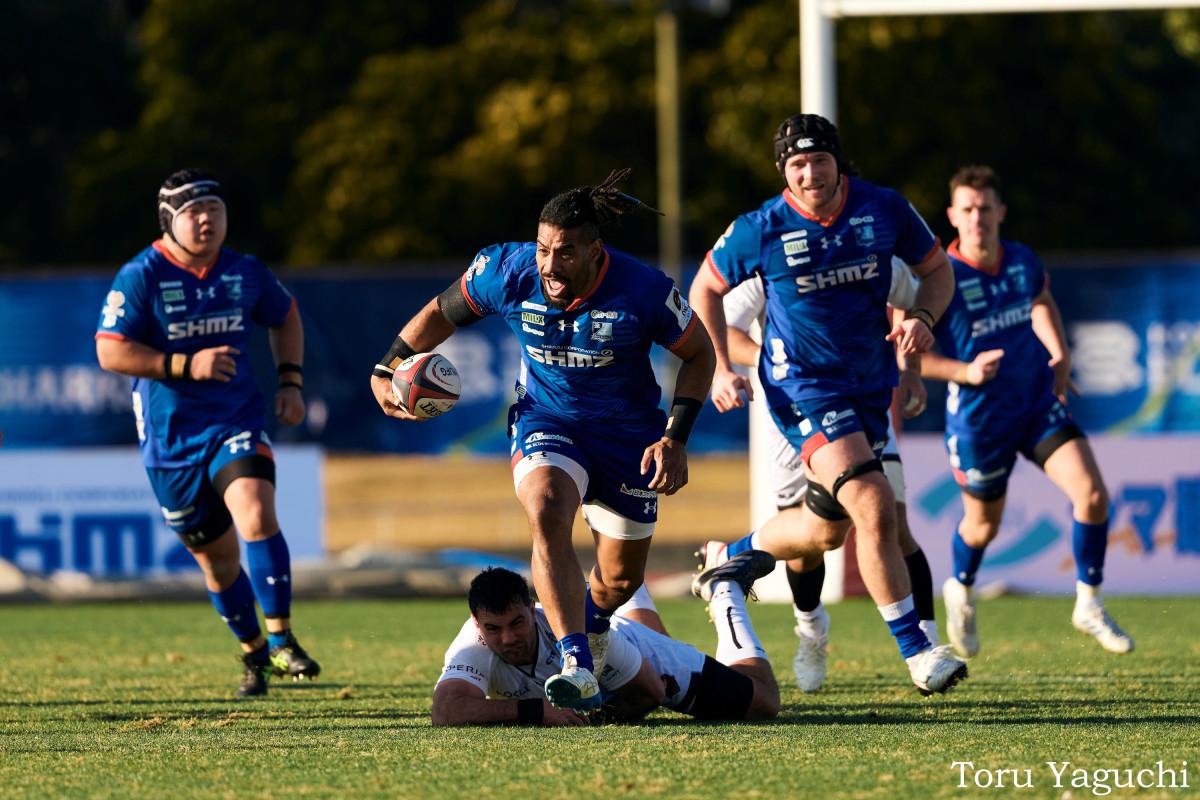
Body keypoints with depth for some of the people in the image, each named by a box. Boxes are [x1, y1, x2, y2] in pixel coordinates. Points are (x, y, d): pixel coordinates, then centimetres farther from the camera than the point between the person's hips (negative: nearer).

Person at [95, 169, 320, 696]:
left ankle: (281, 639, -19)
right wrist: (185, 365, -21)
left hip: (237, 423, 1)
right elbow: (110, 352, -14)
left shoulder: (245, 273, 3)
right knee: (218, 561, 9)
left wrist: (290, 381, 11)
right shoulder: (141, 277, -9)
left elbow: (285, 316, 23)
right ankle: (253, 653, 32)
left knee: (256, 517, -27)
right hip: (171, 439, -1)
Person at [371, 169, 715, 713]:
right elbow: (442, 313, 3)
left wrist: (676, 438, -13)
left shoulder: (642, 290, -22)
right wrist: (387, 370, -5)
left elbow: (698, 353, -6)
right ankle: (577, 666, -39)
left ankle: (592, 622, 50)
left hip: (627, 434, 0)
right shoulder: (509, 272, -17)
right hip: (546, 422, 0)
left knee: (622, 577, 10)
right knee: (547, 515, -33)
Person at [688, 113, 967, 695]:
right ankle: (915, 650, -17)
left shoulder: (884, 211, -5)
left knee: (827, 529, 14)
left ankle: (732, 559, 43)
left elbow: (936, 268, 10)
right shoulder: (760, 231, -11)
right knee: (874, 506, -22)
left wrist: (922, 318, -10)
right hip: (802, 385, -5)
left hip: (871, 382, 5)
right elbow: (705, 287, 6)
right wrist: (720, 369, -1)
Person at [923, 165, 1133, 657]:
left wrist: (1059, 354, 6)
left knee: (1092, 495, -13)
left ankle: (1088, 606, 5)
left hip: (1039, 403, 4)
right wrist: (966, 371, -25)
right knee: (984, 524, 14)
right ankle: (961, 591, 48)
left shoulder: (1023, 261, -3)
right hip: (979, 418, -4)